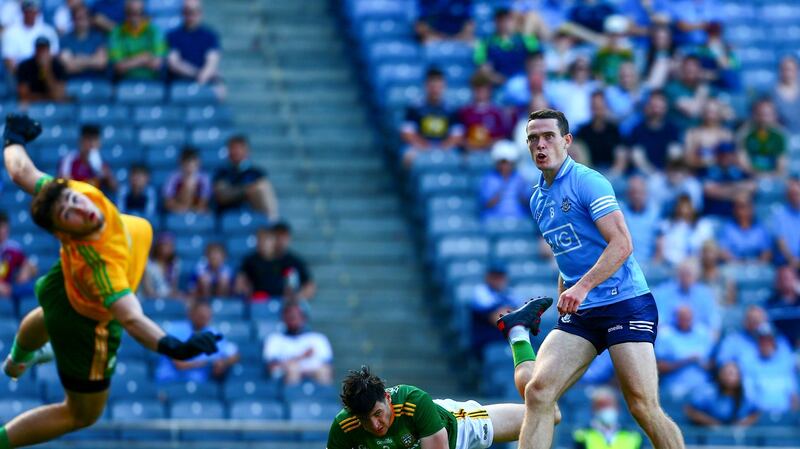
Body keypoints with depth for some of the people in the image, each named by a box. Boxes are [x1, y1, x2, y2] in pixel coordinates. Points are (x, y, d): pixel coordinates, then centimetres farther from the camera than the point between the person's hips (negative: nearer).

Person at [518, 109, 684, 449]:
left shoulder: (587, 181, -8)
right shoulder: (538, 198, 16)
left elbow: (622, 245, -17)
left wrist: (583, 287, -26)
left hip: (625, 303, -7)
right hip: (579, 314, 7)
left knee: (643, 406, -13)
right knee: (537, 392, -11)